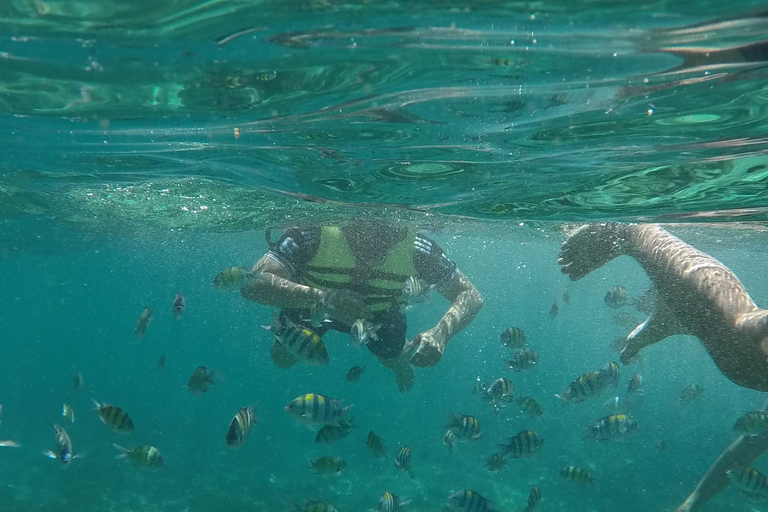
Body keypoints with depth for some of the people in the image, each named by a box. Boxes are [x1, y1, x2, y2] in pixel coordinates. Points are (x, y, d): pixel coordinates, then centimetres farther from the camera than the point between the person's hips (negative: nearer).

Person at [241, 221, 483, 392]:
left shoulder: (416, 248, -36)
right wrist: (322, 297, -62)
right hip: (312, 301, -1)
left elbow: (470, 296, -28)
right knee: (284, 358, 7)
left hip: (380, 312, 1)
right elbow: (252, 283, -49)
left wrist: (440, 333, -49)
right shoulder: (313, 235, -42)